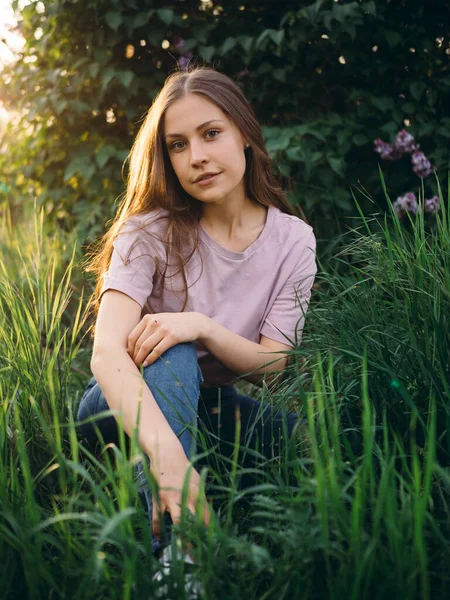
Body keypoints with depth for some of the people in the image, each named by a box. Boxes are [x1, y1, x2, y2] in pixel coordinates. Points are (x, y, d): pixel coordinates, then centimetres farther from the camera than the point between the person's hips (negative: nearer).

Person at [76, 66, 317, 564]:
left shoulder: (292, 239, -8)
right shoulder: (151, 232, -17)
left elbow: (272, 365, -12)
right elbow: (107, 352, -33)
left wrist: (203, 327, -34)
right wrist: (167, 453, -52)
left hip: (212, 406, 2)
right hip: (133, 402, -2)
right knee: (172, 355, -36)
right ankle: (174, 546, -40)